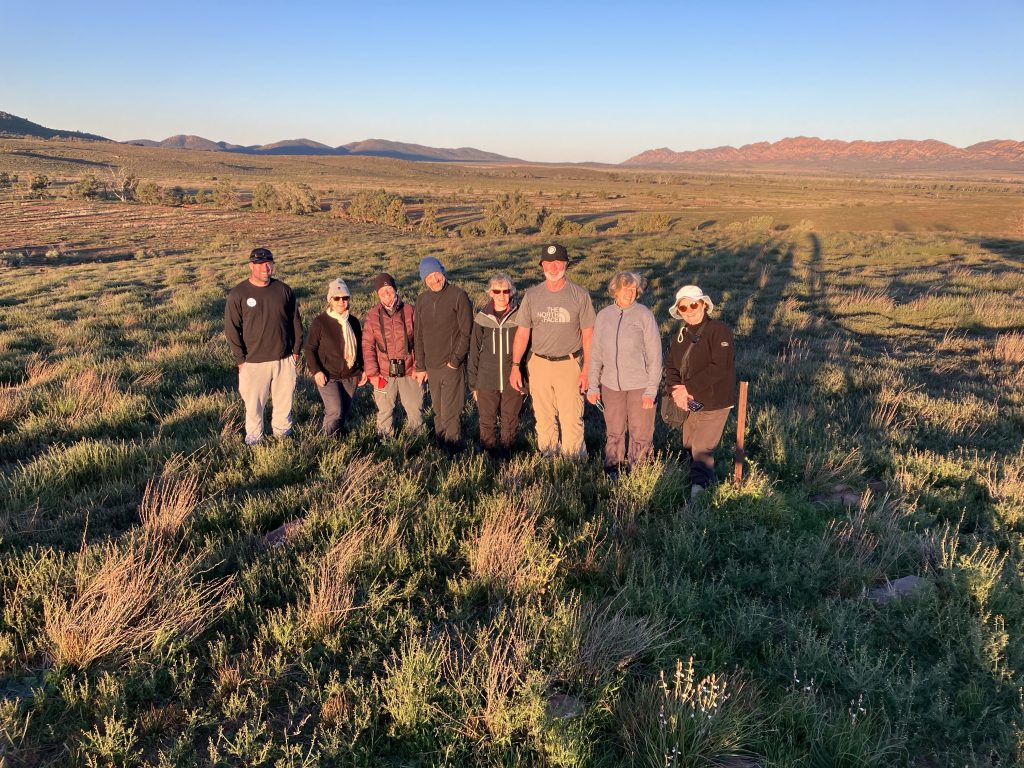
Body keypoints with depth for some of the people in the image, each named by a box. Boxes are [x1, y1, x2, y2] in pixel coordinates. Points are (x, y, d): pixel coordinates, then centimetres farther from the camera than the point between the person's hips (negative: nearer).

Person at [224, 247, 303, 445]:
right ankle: (253, 439, 25)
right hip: (254, 362, -2)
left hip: (284, 360, 3)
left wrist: (296, 351, 7)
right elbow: (232, 329, -4)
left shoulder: (283, 290, 2)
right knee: (253, 404, 7)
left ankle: (283, 433, 34)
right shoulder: (238, 294, -6)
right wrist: (240, 359, -7)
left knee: (284, 400, 14)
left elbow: (296, 322, 9)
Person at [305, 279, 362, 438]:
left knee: (345, 411, 10)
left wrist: (361, 369, 14)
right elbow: (310, 349, -5)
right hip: (327, 376, -4)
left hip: (350, 376, 5)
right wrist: (316, 371, -14)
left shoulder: (353, 322, 6)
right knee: (335, 411, -13)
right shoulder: (319, 322, -8)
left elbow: (359, 347, 16)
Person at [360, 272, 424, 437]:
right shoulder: (372, 316, 0)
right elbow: (367, 346, -1)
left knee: (415, 408, 8)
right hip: (384, 374, 0)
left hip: (409, 372, 0)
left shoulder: (409, 311, -1)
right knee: (385, 410, 12)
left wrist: (418, 367, -3)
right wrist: (372, 373, -6)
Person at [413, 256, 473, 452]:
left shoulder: (458, 296, -8)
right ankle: (439, 445, 24)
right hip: (431, 367, 5)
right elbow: (419, 336, 13)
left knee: (450, 413, -4)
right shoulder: (422, 300, 9)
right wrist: (421, 367, 11)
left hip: (452, 366, -5)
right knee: (438, 412, 12)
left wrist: (455, 361, -12)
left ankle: (452, 450, 10)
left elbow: (466, 332, -10)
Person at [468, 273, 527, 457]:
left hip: (512, 382, -1)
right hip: (486, 383, 1)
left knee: (510, 422, 10)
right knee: (487, 423, 8)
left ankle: (506, 455, 27)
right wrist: (473, 384, 5)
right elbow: (474, 353, 5)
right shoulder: (482, 318, -1)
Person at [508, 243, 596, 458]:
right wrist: (515, 366, 2)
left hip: (569, 365, -3)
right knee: (544, 420, 11)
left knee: (571, 420, -2)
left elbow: (588, 335, -2)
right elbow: (522, 333, 6)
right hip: (539, 365, 3)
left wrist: (586, 369, -8)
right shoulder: (532, 295, 3)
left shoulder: (580, 296, -3)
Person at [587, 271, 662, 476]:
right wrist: (593, 386, 5)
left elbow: (655, 355, -7)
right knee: (614, 432, 14)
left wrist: (651, 390, -10)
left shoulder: (645, 315, -8)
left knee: (640, 434, 6)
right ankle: (612, 470, 30)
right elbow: (596, 354, 8)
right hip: (611, 385, 3)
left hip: (639, 386, -3)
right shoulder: (603, 316, 2)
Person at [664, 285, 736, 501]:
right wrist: (676, 390, -13)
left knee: (701, 449, -13)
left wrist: (689, 387, -21)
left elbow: (719, 368, -22)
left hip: (714, 402, -8)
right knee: (689, 447, 16)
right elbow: (671, 366, 6)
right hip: (690, 402, 8)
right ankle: (708, 480, 34)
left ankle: (698, 486, -12)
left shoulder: (719, 331, -13)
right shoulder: (682, 334, 10)